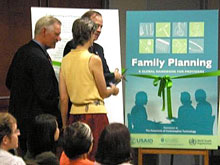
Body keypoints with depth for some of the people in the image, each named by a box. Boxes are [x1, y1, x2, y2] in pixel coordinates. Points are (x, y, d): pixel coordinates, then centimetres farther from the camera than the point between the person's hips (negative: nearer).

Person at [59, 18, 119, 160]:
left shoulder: (66, 60, 5)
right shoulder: (93, 59, -10)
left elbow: (63, 98, 6)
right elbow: (103, 93, -3)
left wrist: (64, 124, 14)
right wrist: (113, 90, 19)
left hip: (74, 115, 6)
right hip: (94, 114, -6)